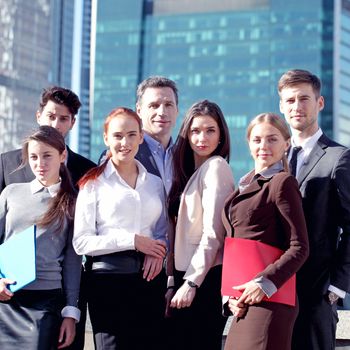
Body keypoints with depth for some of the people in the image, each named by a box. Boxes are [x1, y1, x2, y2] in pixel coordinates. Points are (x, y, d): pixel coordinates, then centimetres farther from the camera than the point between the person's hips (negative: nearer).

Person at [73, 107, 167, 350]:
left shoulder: (154, 183, 16)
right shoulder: (94, 183, 3)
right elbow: (81, 242, -4)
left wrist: (159, 250, -4)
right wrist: (132, 241, -12)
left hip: (149, 278, 4)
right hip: (109, 279, -3)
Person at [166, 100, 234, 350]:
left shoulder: (216, 167, -8)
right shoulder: (190, 171, 18)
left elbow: (212, 233, -14)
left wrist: (191, 283, -16)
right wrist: (177, 280, 8)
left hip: (205, 278, -8)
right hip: (187, 276, 8)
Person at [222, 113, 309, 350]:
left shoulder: (282, 183, -5)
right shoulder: (245, 185, 18)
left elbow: (299, 248, -10)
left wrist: (265, 283, -19)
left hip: (269, 299, -7)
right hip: (244, 302, 7)